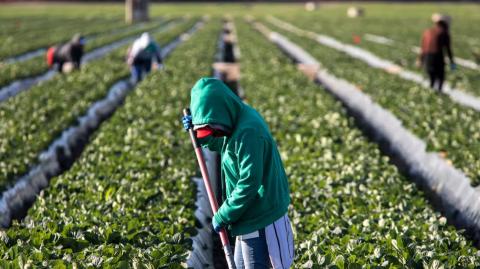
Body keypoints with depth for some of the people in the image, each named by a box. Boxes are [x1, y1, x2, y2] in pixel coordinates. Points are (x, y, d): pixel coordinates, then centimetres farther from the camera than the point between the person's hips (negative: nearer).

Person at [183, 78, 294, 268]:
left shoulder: (248, 133, -26)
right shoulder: (239, 120, 5)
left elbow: (248, 183, -28)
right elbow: (220, 143, 25)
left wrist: (223, 216, -19)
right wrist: (198, 132, 7)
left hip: (260, 221, -10)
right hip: (250, 216, 10)